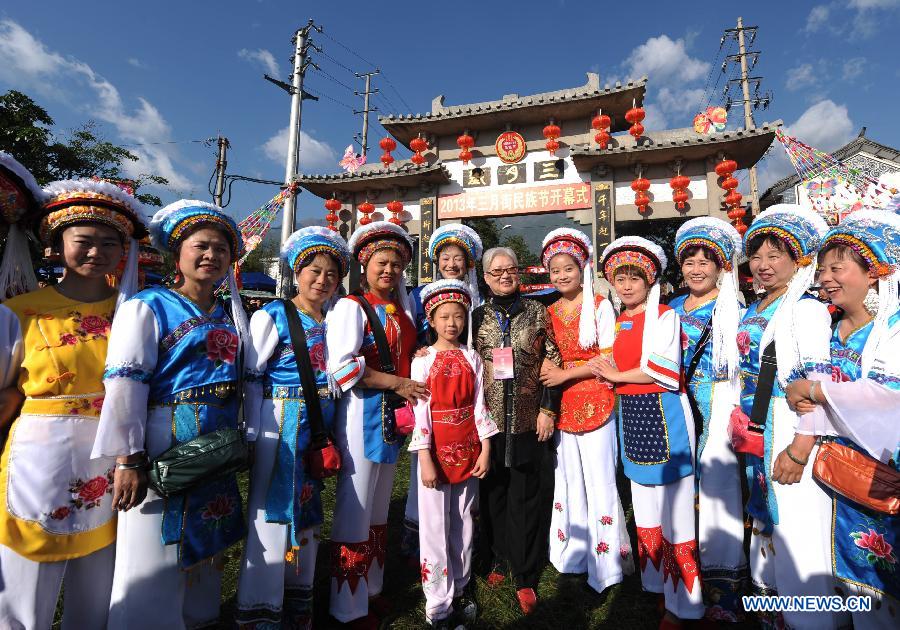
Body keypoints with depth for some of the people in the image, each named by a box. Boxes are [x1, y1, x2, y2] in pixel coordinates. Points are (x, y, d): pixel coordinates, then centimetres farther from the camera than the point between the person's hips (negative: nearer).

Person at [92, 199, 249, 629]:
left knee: (205, 548, 21)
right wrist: (128, 460, -19)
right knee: (153, 564, 4)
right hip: (164, 447, -6)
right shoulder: (147, 307, -8)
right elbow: (124, 384, -15)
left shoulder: (230, 314, 10)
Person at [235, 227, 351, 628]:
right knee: (273, 511, 1)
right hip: (281, 426, -5)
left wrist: (330, 433, 14)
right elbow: (251, 378, -8)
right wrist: (251, 435, -12)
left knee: (307, 510, 16)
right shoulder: (272, 316, -6)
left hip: (319, 428, 6)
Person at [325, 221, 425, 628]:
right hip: (362, 414, -7)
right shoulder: (351, 306, -8)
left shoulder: (402, 311, 13)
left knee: (379, 510, 18)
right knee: (355, 510, 3)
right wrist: (396, 383, -18)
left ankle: (371, 587, 35)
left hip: (393, 416, 7)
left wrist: (422, 354, 6)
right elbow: (340, 364, -20)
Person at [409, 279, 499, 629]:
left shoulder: (472, 358, 4)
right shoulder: (423, 360, -6)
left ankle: (459, 589, 35)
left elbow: (479, 406, 4)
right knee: (435, 528, 6)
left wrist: (485, 450, 1)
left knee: (463, 524, 16)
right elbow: (420, 411, -9)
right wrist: (425, 459, -12)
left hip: (467, 450, 3)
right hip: (437, 451, -3)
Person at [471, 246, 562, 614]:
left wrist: (548, 409, -4)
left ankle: (525, 576, 21)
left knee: (524, 497, 6)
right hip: (489, 419, 2)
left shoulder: (536, 312, 3)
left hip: (527, 418, -1)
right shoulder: (477, 316, 5)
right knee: (493, 494, 12)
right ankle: (497, 560, 32)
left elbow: (552, 362, 1)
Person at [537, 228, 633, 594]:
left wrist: (565, 373, -14)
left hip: (595, 402, -5)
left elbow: (609, 359, -9)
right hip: (562, 405, 5)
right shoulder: (550, 312, 10)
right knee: (569, 477, 14)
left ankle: (606, 559, 19)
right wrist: (546, 369, -3)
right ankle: (574, 553, 31)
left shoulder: (600, 306, -5)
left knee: (599, 479, 0)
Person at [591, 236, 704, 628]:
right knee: (644, 500, 17)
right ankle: (656, 580, 35)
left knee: (673, 504, 0)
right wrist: (609, 376, -2)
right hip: (631, 414, 7)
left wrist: (616, 375, -10)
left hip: (663, 413, -7)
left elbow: (663, 370, -18)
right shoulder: (616, 321, 12)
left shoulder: (664, 316, -8)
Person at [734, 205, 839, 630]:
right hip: (756, 434, 8)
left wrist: (799, 450, -23)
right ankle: (766, 587, 38)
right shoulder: (752, 312, 11)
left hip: (791, 433, -8)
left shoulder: (805, 307, -11)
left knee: (797, 527, -1)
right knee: (764, 512, 20)